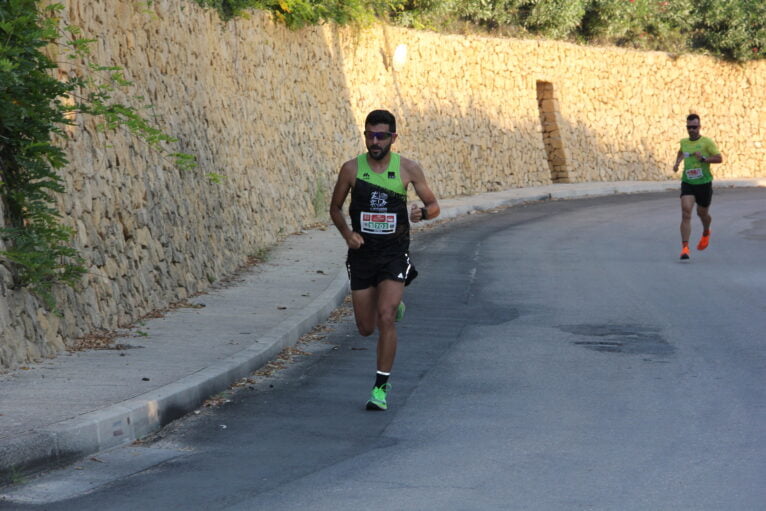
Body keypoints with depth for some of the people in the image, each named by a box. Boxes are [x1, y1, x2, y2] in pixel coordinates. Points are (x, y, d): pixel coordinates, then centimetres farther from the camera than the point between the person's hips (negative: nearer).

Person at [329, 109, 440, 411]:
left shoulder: (408, 169, -4)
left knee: (385, 319, -17)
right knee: (366, 328, 8)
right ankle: (393, 305, 44)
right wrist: (347, 233, -10)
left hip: (394, 254, -2)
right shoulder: (351, 168, -3)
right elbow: (335, 208, 9)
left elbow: (434, 205, 4)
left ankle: (381, 388, -7)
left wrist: (423, 212, -20)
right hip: (362, 254, 2)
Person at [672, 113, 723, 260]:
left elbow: (719, 158, -12)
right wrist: (677, 163, 14)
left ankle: (706, 233, 51)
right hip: (687, 182, 2)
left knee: (702, 213, 15)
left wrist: (703, 158, -23)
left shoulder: (707, 142, -8)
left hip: (704, 183, -2)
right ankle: (685, 247, -21)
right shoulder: (684, 142, 7)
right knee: (686, 212, -17)